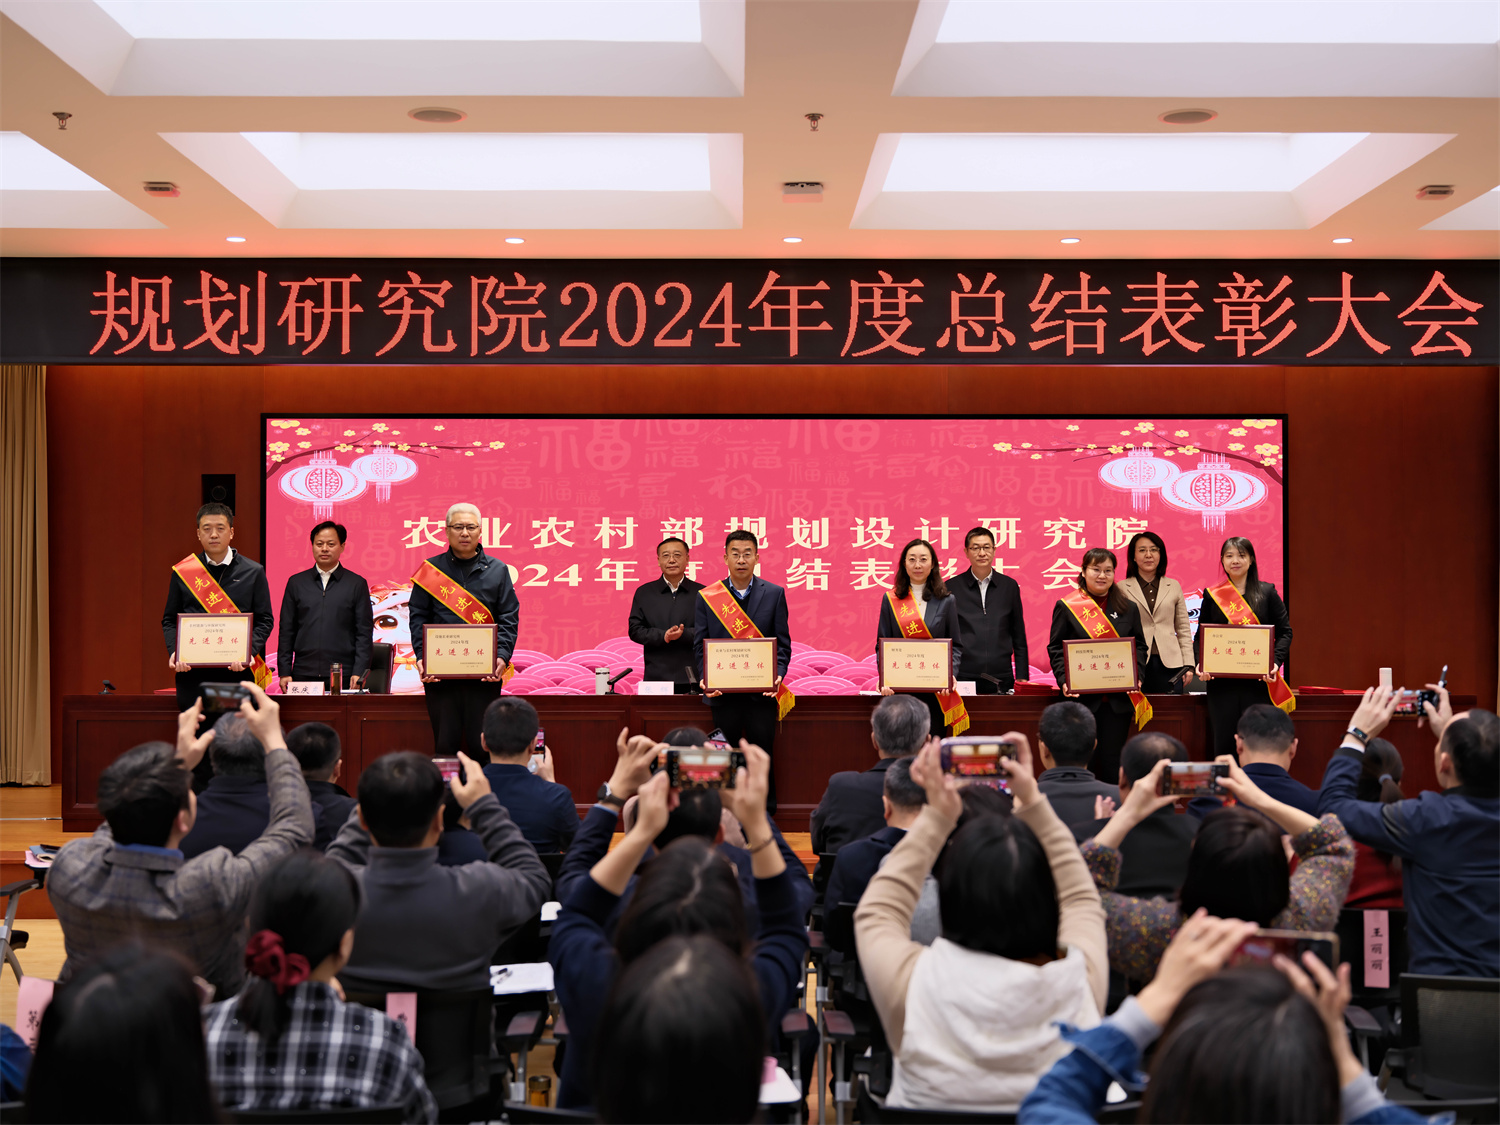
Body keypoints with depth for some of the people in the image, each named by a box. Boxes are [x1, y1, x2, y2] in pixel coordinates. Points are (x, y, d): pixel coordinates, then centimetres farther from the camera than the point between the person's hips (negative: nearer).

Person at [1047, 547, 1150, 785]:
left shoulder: (1128, 609, 12)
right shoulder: (1066, 606, 4)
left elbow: (1139, 647, 13)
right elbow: (1056, 648, 1)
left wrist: (1136, 677, -4)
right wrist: (1064, 680, -13)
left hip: (1119, 697, 2)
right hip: (1082, 696, -2)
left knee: (1112, 760, 4)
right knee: (1084, 760, -1)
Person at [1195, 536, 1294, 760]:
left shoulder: (1267, 592, 6)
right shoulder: (1212, 595, 8)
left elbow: (1285, 631, 5)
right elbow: (1201, 636, 9)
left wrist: (1276, 662, -11)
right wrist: (1200, 663, -9)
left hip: (1258, 681, -1)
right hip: (1221, 681, 1)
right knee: (1223, 743, 1)